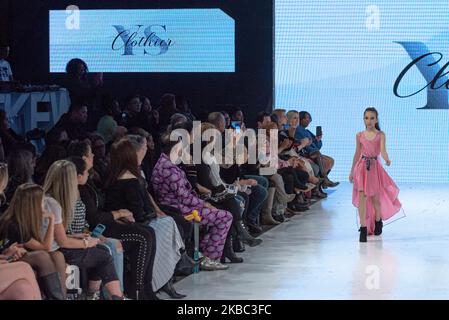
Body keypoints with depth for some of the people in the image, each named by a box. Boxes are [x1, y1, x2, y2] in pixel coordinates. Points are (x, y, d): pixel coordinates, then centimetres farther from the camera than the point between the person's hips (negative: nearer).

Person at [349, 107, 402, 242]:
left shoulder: (380, 135, -1)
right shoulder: (360, 135, 5)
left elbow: (382, 150, -17)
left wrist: (387, 159, -38)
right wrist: (352, 171, 16)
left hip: (375, 167, -1)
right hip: (362, 167, 1)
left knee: (375, 197, 9)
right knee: (362, 197, -10)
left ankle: (378, 221, 36)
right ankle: (363, 228, -10)